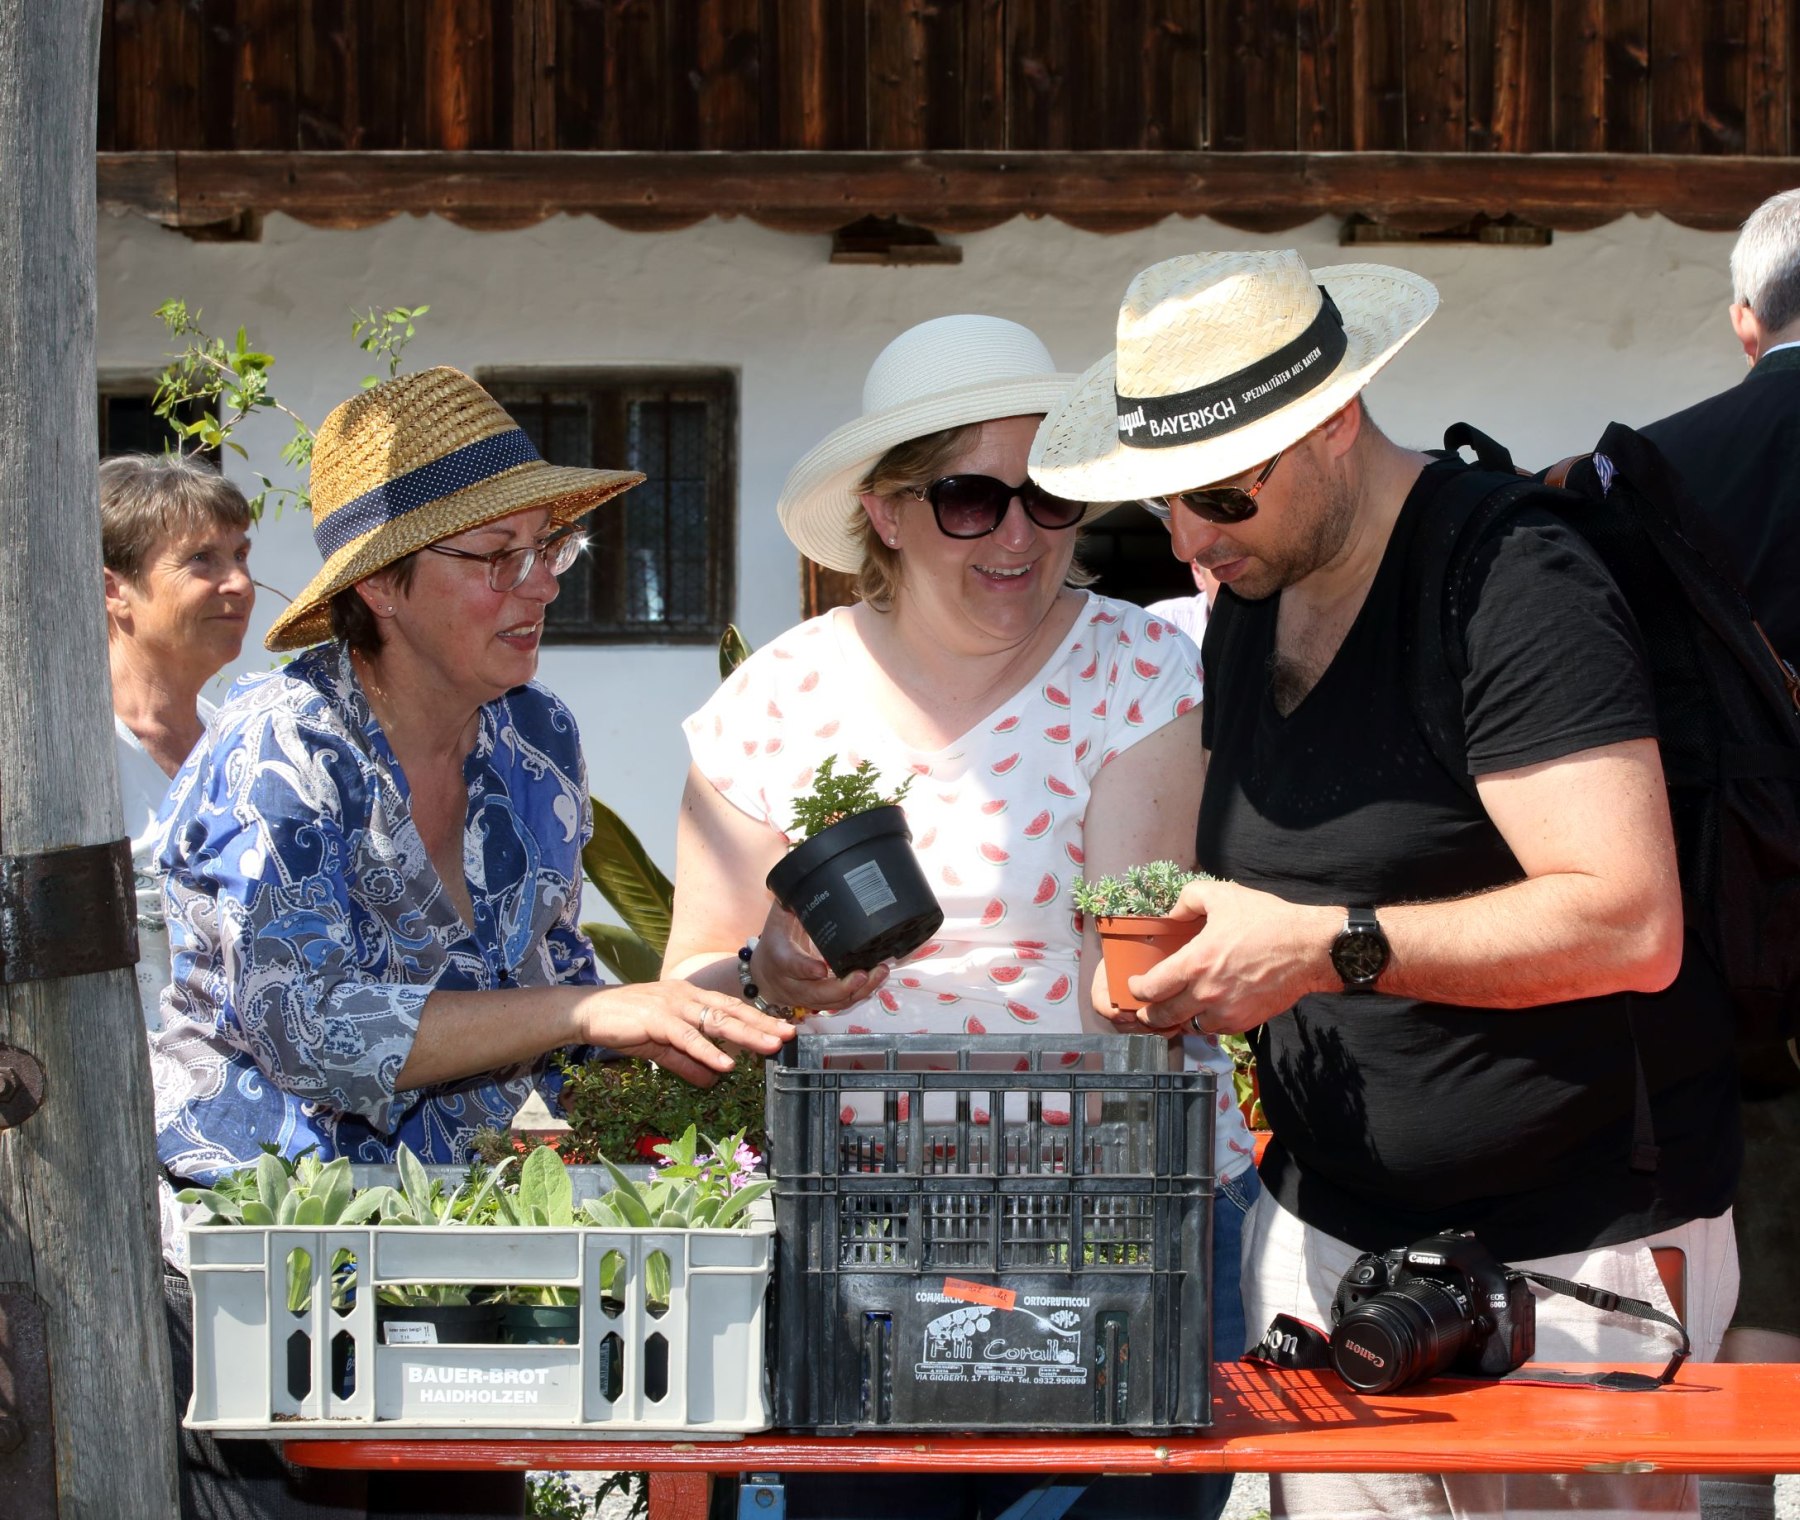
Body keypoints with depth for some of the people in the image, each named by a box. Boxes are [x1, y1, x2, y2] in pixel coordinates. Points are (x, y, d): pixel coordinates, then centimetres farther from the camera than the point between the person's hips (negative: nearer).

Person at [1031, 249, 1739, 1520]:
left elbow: (1630, 924, -24)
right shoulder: (1251, 599, 11)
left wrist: (1328, 949, -26)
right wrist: (1181, 964, 0)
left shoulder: (1513, 590, -16)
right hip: (1326, 1233, 7)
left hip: (1571, 1254, -7)